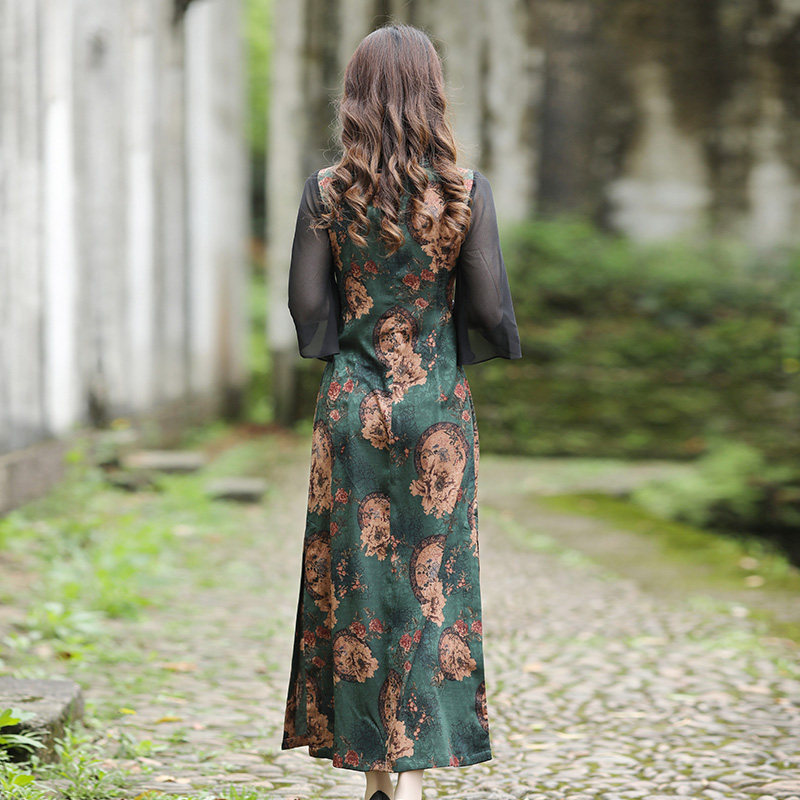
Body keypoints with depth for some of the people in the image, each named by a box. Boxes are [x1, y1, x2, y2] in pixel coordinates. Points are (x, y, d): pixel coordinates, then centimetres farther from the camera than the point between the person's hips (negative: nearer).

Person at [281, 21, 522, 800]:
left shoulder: (326, 190, -5)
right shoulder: (465, 192, -8)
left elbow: (305, 303, -3)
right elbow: (490, 307, -7)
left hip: (351, 406, 1)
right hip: (436, 408, -1)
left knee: (354, 579, 9)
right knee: (431, 581, 5)